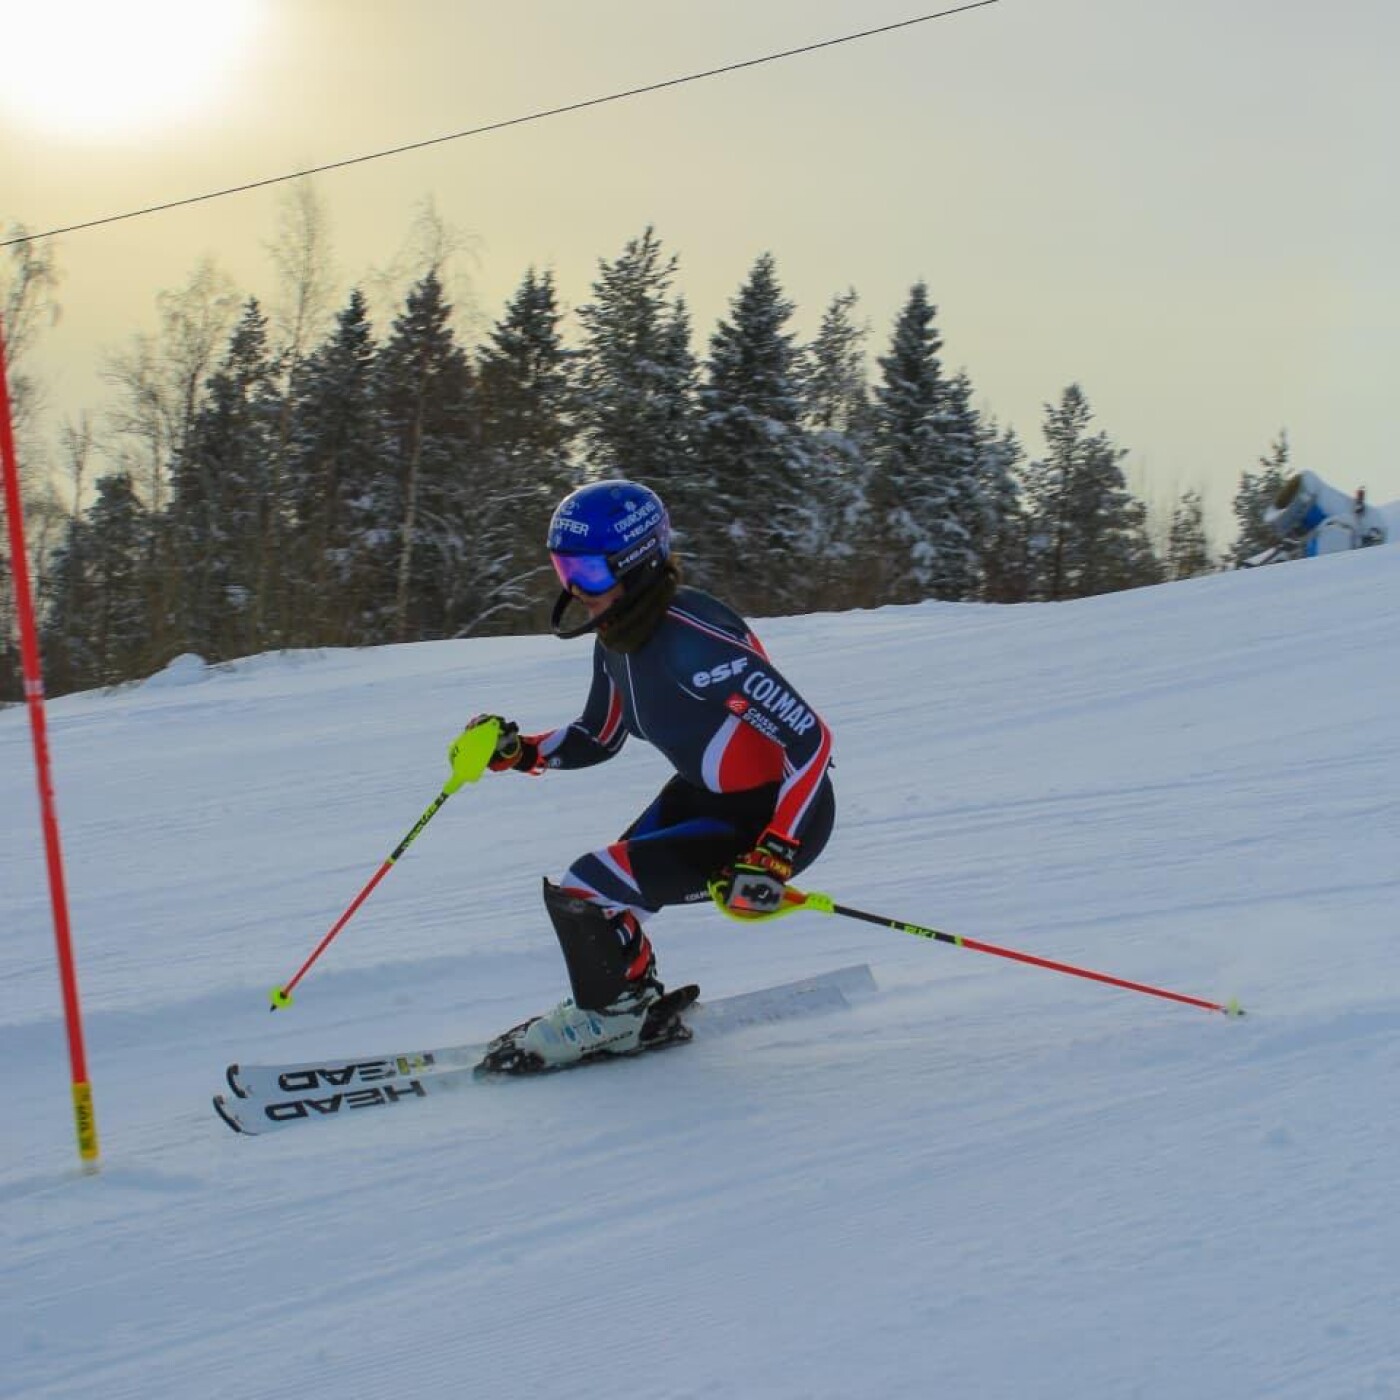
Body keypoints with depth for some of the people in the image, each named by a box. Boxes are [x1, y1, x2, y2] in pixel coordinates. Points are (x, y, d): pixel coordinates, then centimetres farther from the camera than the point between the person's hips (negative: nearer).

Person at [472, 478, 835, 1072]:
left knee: (580, 891, -12)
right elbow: (597, 739, 14)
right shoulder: (618, 635, -3)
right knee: (597, 889, 13)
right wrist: (518, 751, -4)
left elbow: (810, 739, -31)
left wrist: (771, 859, -35)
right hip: (701, 794, 9)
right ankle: (639, 1010, 36)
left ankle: (612, 1016, 16)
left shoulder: (692, 639, -31)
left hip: (775, 818, -9)